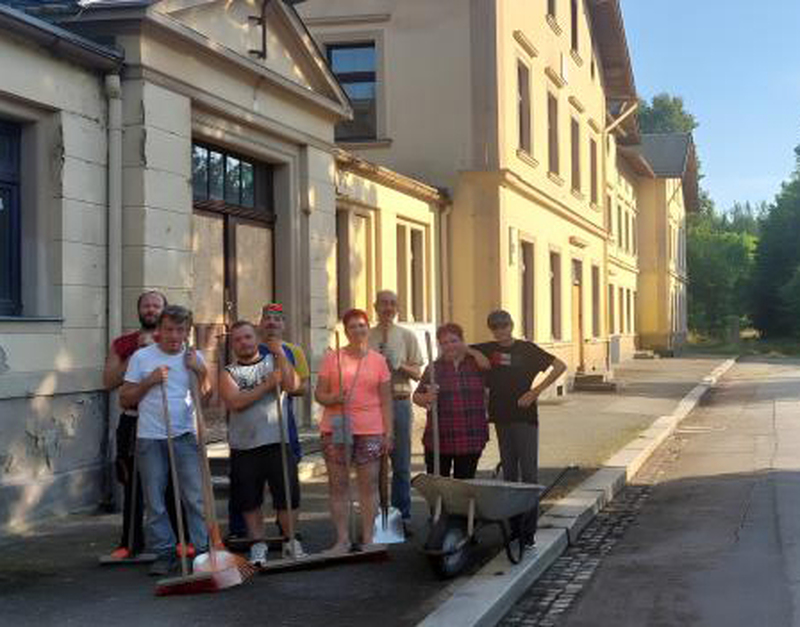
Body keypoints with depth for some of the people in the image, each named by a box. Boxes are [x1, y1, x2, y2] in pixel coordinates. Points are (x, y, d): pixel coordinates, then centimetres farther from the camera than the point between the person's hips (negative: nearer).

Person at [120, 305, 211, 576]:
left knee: (196, 497, -3)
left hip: (185, 435, 1)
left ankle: (202, 550, 4)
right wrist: (149, 381, -8)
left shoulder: (194, 358, 9)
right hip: (150, 439, -1)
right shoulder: (141, 357, 3)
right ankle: (164, 553, 13)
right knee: (154, 501, 4)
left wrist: (201, 371, -5)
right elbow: (125, 400, 4)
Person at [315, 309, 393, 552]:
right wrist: (334, 399, -16)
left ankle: (368, 538, 11)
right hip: (335, 429, 0)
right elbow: (319, 394, 5)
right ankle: (342, 539, 11)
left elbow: (386, 401, 8)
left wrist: (389, 432, 3)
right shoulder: (332, 357, 5)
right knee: (338, 485, 3)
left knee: (369, 485, 2)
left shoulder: (378, 360, 7)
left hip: (370, 431, 0)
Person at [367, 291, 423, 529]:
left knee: (401, 464, 2)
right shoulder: (365, 337, 9)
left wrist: (399, 365, -11)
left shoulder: (407, 336, 9)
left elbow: (417, 373, 6)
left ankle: (402, 515, 9)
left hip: (399, 401, 0)